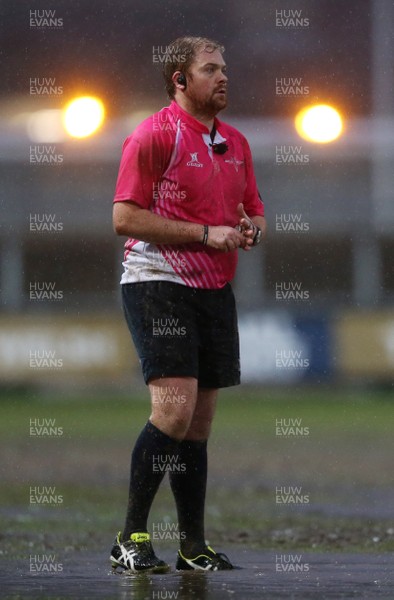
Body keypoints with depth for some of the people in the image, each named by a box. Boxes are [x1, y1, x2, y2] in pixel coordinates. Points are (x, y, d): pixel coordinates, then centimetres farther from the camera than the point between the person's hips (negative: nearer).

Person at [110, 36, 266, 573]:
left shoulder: (235, 143, 15)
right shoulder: (155, 135, -8)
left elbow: (254, 210, 25)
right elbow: (125, 216, -13)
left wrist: (251, 229, -1)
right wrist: (206, 234, -16)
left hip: (214, 289, 7)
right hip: (158, 283, -7)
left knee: (201, 419, 7)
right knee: (175, 408, -17)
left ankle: (193, 545, 12)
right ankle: (131, 538, -9)